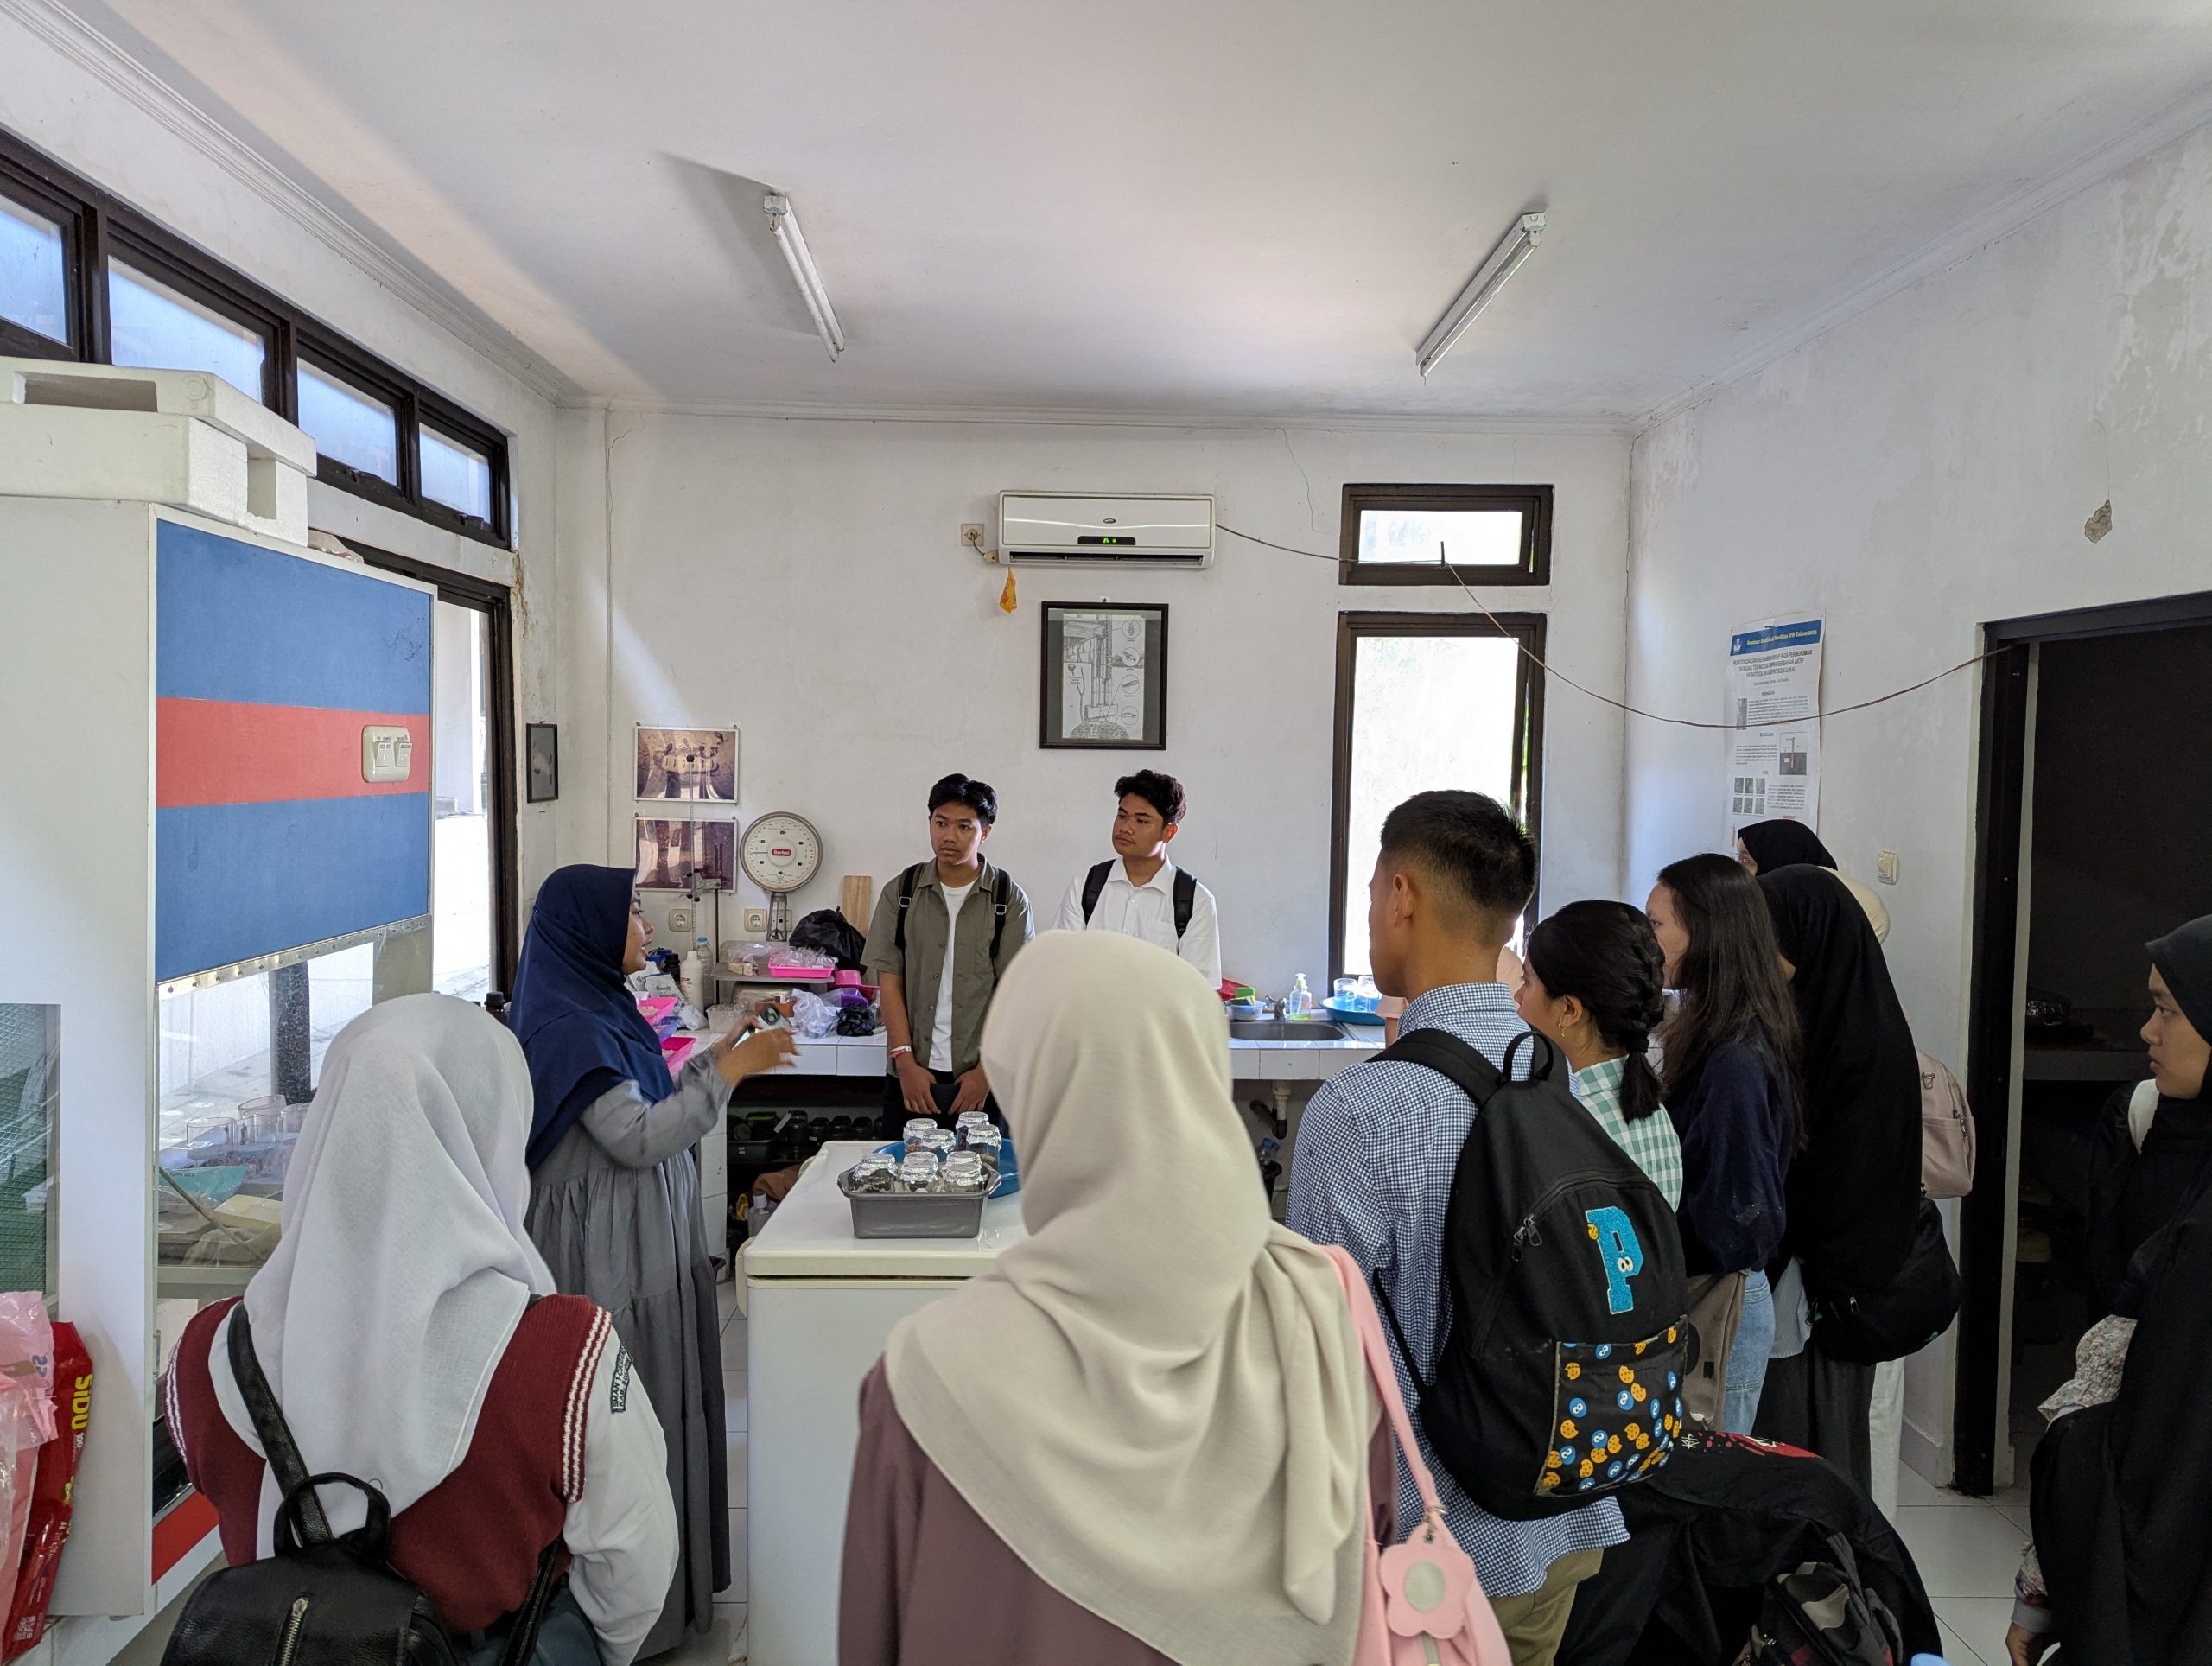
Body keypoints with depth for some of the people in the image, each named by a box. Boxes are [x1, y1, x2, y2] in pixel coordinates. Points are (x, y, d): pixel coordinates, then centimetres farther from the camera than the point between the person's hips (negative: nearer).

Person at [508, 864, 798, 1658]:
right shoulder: (569, 1026, -21)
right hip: (606, 1250, -10)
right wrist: (727, 1075, -22)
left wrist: (717, 1057, 11)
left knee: (648, 1403, 18)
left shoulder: (597, 1009, 9)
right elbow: (636, 1138, -24)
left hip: (638, 1241, 10)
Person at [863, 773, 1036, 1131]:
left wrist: (987, 1071, -9)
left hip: (981, 1079, -1)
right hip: (911, 1076, 1)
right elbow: (890, 982, 2)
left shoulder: (1010, 899, 0)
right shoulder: (900, 893, 4)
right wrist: (906, 1062, -7)